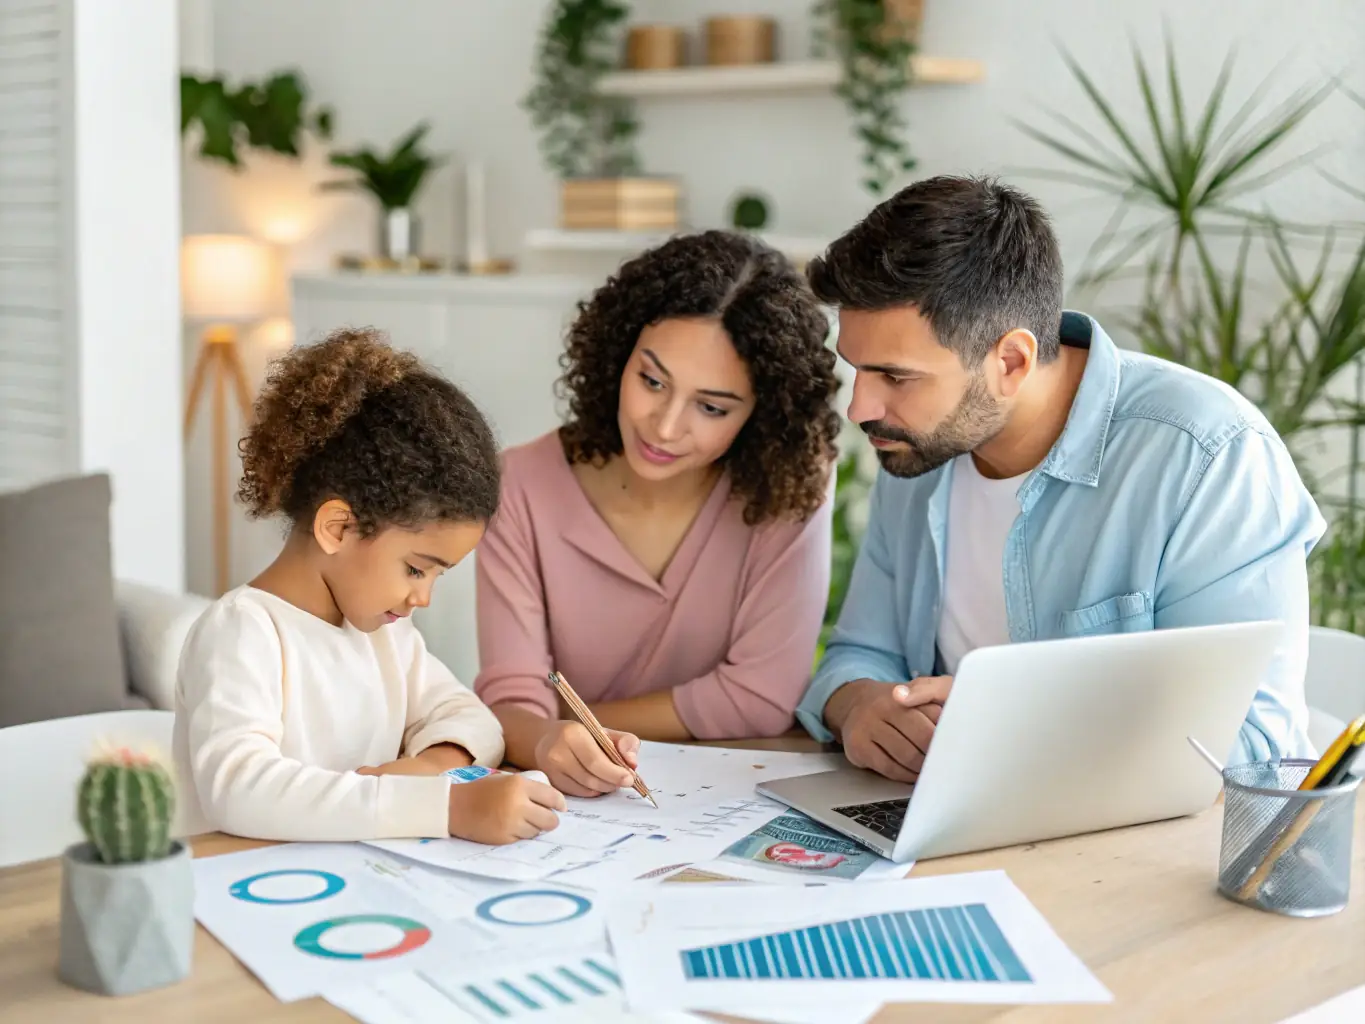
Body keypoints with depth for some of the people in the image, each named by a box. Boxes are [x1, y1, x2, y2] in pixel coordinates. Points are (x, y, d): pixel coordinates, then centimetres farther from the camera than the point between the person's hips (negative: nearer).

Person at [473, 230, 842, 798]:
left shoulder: (792, 481, -12)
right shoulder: (526, 484, -9)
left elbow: (761, 699, -13)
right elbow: (510, 700, -14)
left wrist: (577, 718, -11)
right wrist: (549, 743, -36)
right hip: (572, 801, 1)